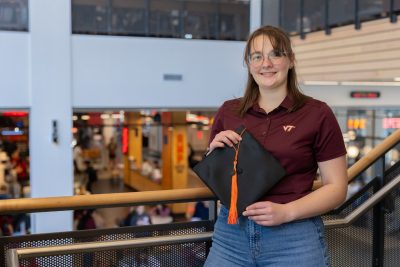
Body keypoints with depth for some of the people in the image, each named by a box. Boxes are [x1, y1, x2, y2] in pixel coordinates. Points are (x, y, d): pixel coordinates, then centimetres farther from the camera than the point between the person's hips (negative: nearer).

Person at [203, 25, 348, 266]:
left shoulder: (317, 114, -5)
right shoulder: (228, 112, 5)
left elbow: (336, 187, -3)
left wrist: (286, 212, -17)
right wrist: (214, 151, -7)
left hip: (294, 236, -3)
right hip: (231, 231, 3)